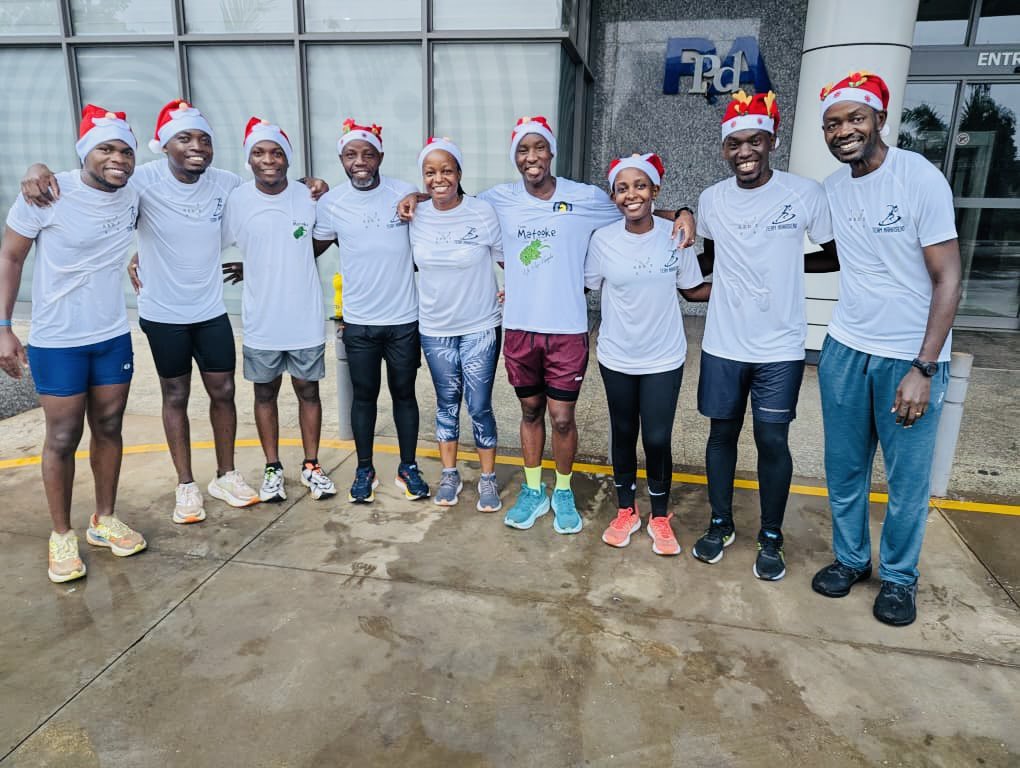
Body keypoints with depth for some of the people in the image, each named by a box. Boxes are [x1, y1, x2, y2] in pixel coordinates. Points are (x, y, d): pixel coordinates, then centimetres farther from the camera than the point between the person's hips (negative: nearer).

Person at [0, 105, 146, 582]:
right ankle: (62, 536, 21)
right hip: (57, 342, -4)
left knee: (108, 429, 12)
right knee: (63, 439, 4)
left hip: (114, 337, 4)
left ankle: (104, 522, 28)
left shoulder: (132, 200, 0)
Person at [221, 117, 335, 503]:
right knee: (265, 394, 12)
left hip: (306, 319, 1)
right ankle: (273, 468, 29)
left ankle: (311, 465, 28)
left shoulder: (309, 197, -5)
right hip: (261, 322, 0)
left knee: (308, 391, 11)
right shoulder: (235, 200, -8)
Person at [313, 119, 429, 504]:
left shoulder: (405, 193, -6)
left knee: (404, 393, 12)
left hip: (404, 318, 0)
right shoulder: (331, 202, -4)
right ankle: (364, 470, 29)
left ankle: (408, 467, 28)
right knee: (364, 395, 12)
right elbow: (313, 248, 9)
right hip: (359, 323, 0)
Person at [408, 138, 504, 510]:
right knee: (447, 403, 14)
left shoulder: (483, 213, -11)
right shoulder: (415, 217, -2)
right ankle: (450, 475, 30)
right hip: (434, 329, 3)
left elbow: (507, 260, -1)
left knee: (480, 406, 4)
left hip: (480, 328, -2)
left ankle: (488, 478, 22)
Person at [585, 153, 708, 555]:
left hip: (664, 358, -1)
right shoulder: (603, 239, -7)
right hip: (617, 357, 1)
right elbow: (583, 285, 4)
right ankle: (626, 511, 33)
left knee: (657, 439, 2)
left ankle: (660, 517, 26)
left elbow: (693, 290, 3)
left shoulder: (675, 236, -7)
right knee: (623, 434, 13)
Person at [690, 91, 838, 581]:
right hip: (723, 345, 2)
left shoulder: (806, 194, -8)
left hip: (780, 348, -2)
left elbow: (836, 258, 2)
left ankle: (771, 538, 24)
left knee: (773, 441, 5)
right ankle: (720, 525, 30)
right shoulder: (711, 199, 1)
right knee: (722, 433, 12)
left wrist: (787, 264, -5)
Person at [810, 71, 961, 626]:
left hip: (910, 356, -4)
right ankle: (850, 558, 34)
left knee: (907, 480, 7)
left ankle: (899, 577, 28)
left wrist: (923, 369, -18)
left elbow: (947, 279, -12)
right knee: (844, 469, 13)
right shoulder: (831, 189, 2)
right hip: (845, 349, 4)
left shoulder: (921, 178, -13)